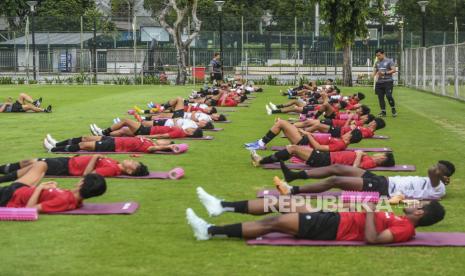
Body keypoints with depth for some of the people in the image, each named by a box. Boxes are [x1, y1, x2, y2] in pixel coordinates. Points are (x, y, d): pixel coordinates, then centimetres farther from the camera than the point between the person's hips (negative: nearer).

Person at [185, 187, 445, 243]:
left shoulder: (406, 229, -15)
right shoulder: (402, 221, 14)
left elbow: (372, 238, -27)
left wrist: (370, 211, -21)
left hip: (333, 229, -9)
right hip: (334, 219, 9)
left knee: (274, 222, -13)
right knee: (282, 205, 7)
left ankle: (210, 231, -11)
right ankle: (222, 205, 11)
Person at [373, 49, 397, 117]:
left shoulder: (389, 61, -2)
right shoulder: (377, 63, 16)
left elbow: (394, 70, -8)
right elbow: (375, 71, 20)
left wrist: (385, 73, -17)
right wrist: (373, 75, -4)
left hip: (388, 81, -6)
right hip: (379, 82, 6)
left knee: (388, 96, -15)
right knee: (380, 97, 3)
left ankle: (393, 109, 5)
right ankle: (383, 111, 12)